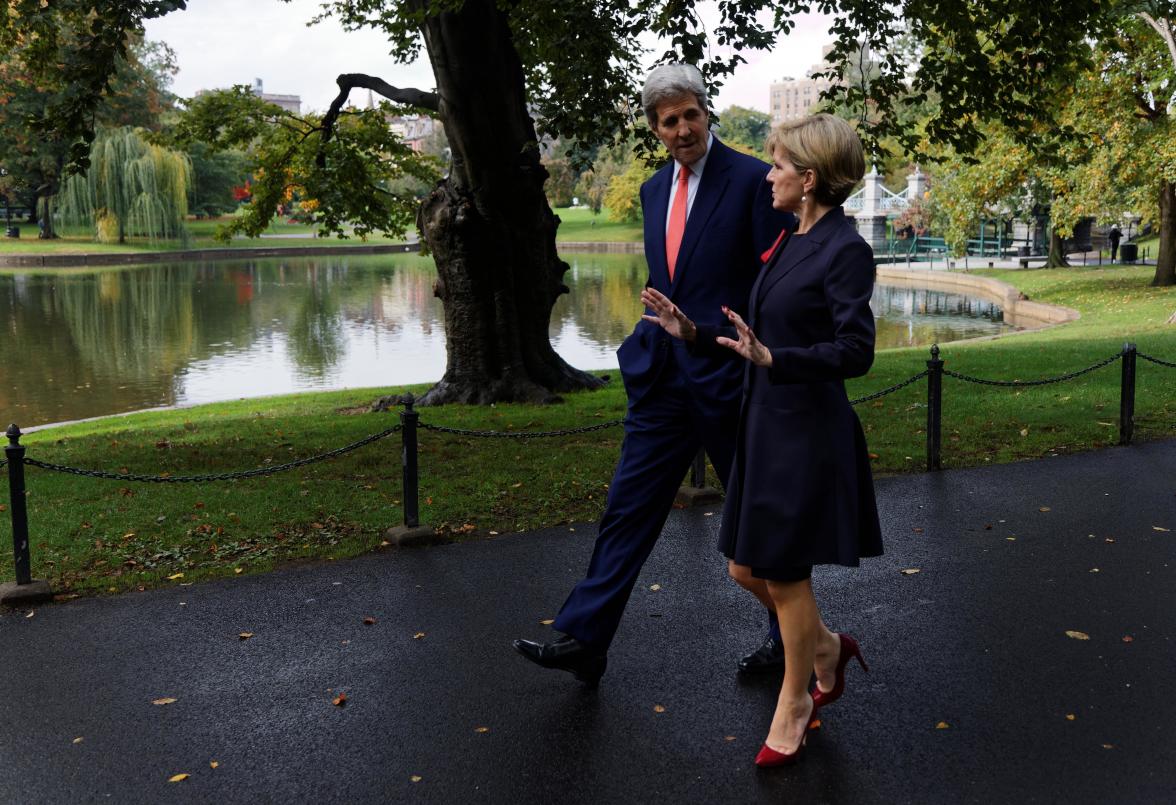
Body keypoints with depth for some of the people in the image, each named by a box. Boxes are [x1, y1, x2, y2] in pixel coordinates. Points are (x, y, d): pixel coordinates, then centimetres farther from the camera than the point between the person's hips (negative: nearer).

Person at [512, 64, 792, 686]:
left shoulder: (753, 181, -9)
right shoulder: (655, 190, 12)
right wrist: (648, 351, 15)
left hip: (727, 378, -6)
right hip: (662, 378, 6)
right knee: (628, 506, 4)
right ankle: (583, 639, 9)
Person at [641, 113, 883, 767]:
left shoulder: (844, 249, -15)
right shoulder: (792, 242, 11)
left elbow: (855, 353, -21)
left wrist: (772, 360, -33)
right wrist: (692, 332, 8)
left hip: (808, 433, -8)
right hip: (766, 425, 9)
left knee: (785, 575, 5)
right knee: (747, 568, 14)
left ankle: (795, 703, 26)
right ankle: (826, 646, 38)